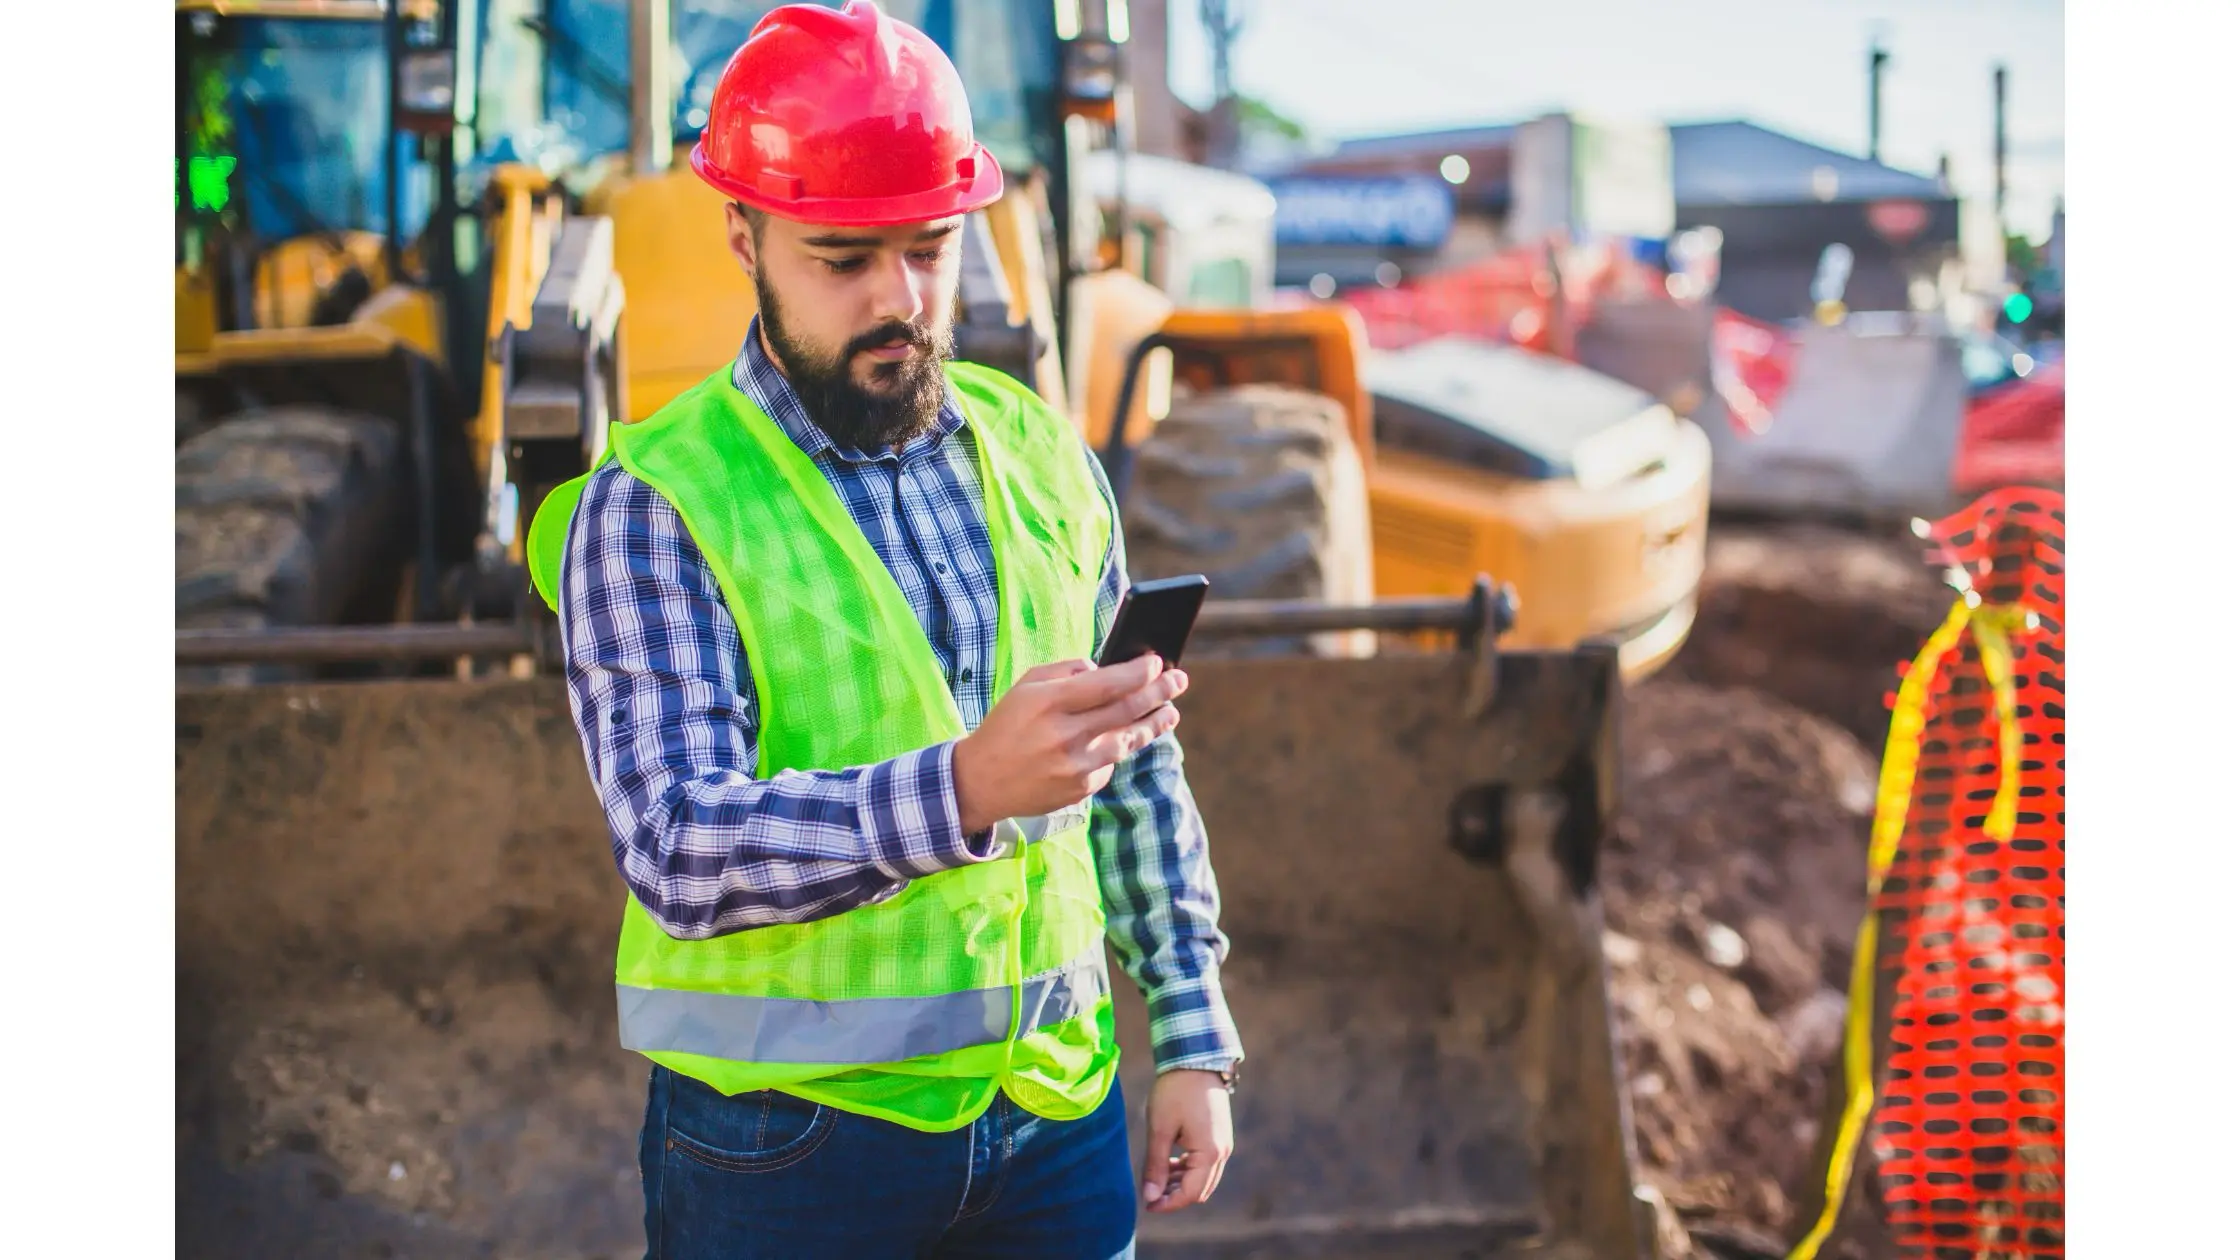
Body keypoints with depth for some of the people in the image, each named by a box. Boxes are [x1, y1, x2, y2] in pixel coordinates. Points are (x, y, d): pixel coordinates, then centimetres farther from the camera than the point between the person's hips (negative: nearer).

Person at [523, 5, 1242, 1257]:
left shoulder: (1041, 455, 6)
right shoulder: (653, 510, -10)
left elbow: (1139, 777, 13)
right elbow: (680, 851, -22)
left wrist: (1194, 1035, 9)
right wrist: (964, 790, -35)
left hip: (1061, 1113, 4)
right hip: (786, 1143, -4)